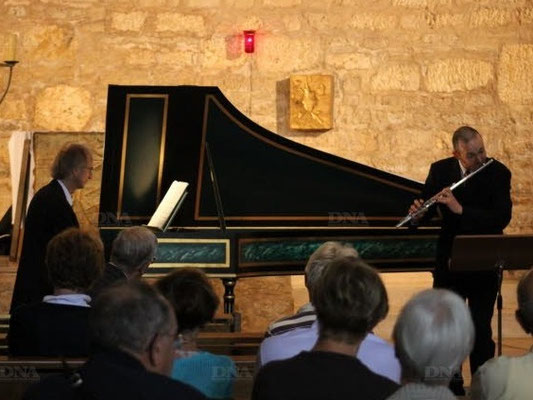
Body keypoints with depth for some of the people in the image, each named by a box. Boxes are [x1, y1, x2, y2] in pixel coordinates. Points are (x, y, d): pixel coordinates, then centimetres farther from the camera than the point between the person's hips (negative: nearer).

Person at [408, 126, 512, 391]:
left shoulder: (498, 173, -13)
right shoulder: (440, 170, -4)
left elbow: (502, 218, -23)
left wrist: (461, 210, -32)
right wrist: (417, 213, -23)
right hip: (449, 261, 3)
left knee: (481, 330, 0)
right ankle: (451, 388, 23)